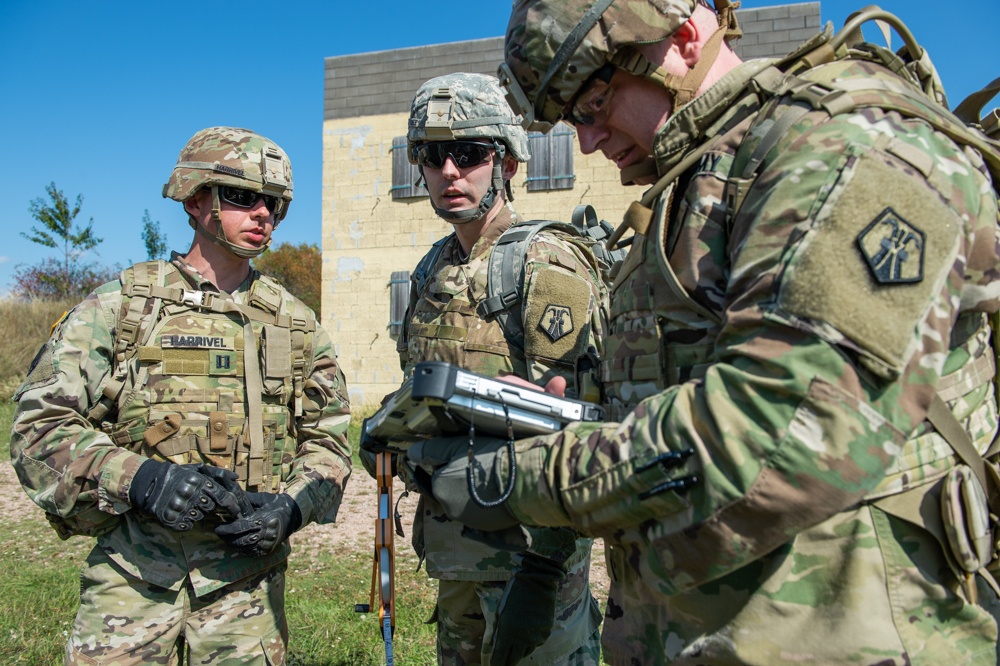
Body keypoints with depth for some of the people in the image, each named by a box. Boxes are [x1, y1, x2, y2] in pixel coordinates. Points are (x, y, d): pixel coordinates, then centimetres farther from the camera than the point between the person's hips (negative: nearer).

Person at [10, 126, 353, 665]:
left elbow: (329, 441, 9)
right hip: (133, 575, -2)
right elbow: (39, 425, -4)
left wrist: (291, 506, -9)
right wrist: (140, 478, -18)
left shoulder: (296, 323, 7)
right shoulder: (118, 307, -1)